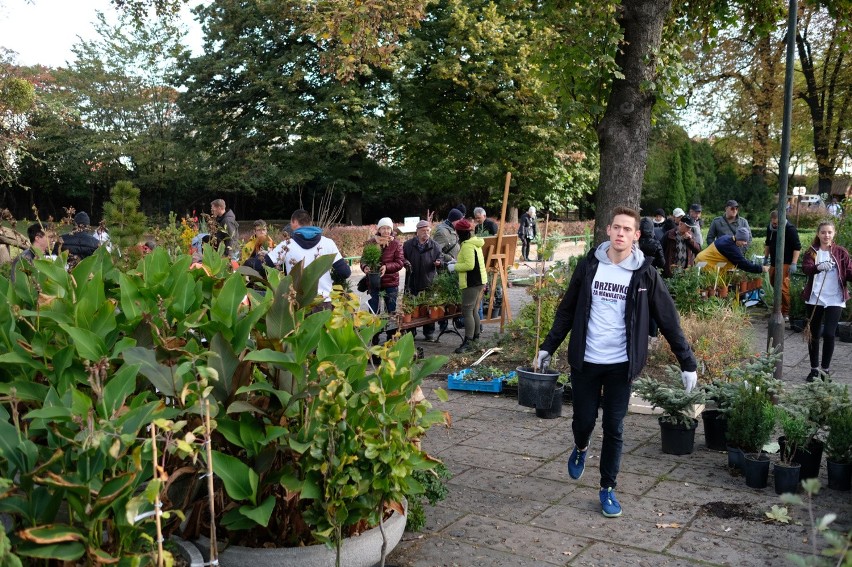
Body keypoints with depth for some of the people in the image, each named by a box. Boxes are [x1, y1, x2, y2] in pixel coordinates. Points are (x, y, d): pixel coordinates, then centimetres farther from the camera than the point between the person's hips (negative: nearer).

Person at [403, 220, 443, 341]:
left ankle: (429, 332, 18)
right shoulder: (408, 244, 3)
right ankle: (410, 332, 17)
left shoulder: (434, 245, 5)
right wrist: (405, 263, -12)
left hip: (429, 282, 0)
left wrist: (438, 263, -14)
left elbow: (440, 259, 8)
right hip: (412, 281, 0)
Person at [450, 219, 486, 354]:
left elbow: (469, 265, -25)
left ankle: (468, 342, -10)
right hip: (479, 281, 11)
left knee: (467, 312, -9)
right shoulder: (475, 243, 14)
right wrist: (457, 263, 14)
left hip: (471, 283, -11)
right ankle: (476, 337, 26)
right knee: (474, 311, 17)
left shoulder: (467, 246, -18)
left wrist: (455, 267, -12)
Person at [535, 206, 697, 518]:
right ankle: (581, 449, 43)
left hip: (620, 364, -1)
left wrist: (687, 362, -5)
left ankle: (608, 489, 21)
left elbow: (668, 320, -3)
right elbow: (567, 310, 7)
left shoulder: (644, 273, -6)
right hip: (585, 361, 1)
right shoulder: (589, 265, -2)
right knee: (583, 420, 8)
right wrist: (548, 347, 8)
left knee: (614, 429, 4)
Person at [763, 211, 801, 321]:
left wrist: (794, 263, -19)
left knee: (783, 287, -12)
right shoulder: (770, 228, 7)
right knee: (773, 283, 15)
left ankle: (786, 313, -5)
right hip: (773, 262, 8)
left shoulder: (790, 229, -15)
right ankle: (779, 308, 31)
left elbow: (797, 247, -14)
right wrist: (766, 257, 20)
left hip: (785, 263, -8)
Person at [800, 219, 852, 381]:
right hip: (815, 299, 1)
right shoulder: (811, 252, 3)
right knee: (814, 335, 8)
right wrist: (818, 267, -37)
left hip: (835, 300, -1)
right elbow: (805, 268, -15)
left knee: (829, 334, -8)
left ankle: (825, 369, 7)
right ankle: (814, 369, 20)